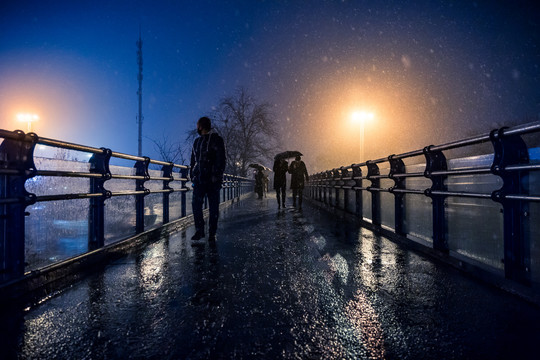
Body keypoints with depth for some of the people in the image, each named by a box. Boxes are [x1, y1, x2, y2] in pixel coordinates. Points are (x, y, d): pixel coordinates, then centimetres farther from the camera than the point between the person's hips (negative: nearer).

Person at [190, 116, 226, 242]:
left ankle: (212, 234, 9)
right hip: (199, 179, 5)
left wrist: (217, 175, -16)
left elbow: (220, 159, -7)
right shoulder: (197, 141, 18)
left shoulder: (216, 140, 0)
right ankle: (199, 231, 9)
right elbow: (193, 160, 22)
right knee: (196, 205, -2)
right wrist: (192, 174, 12)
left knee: (213, 207, 1)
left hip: (212, 180, -5)